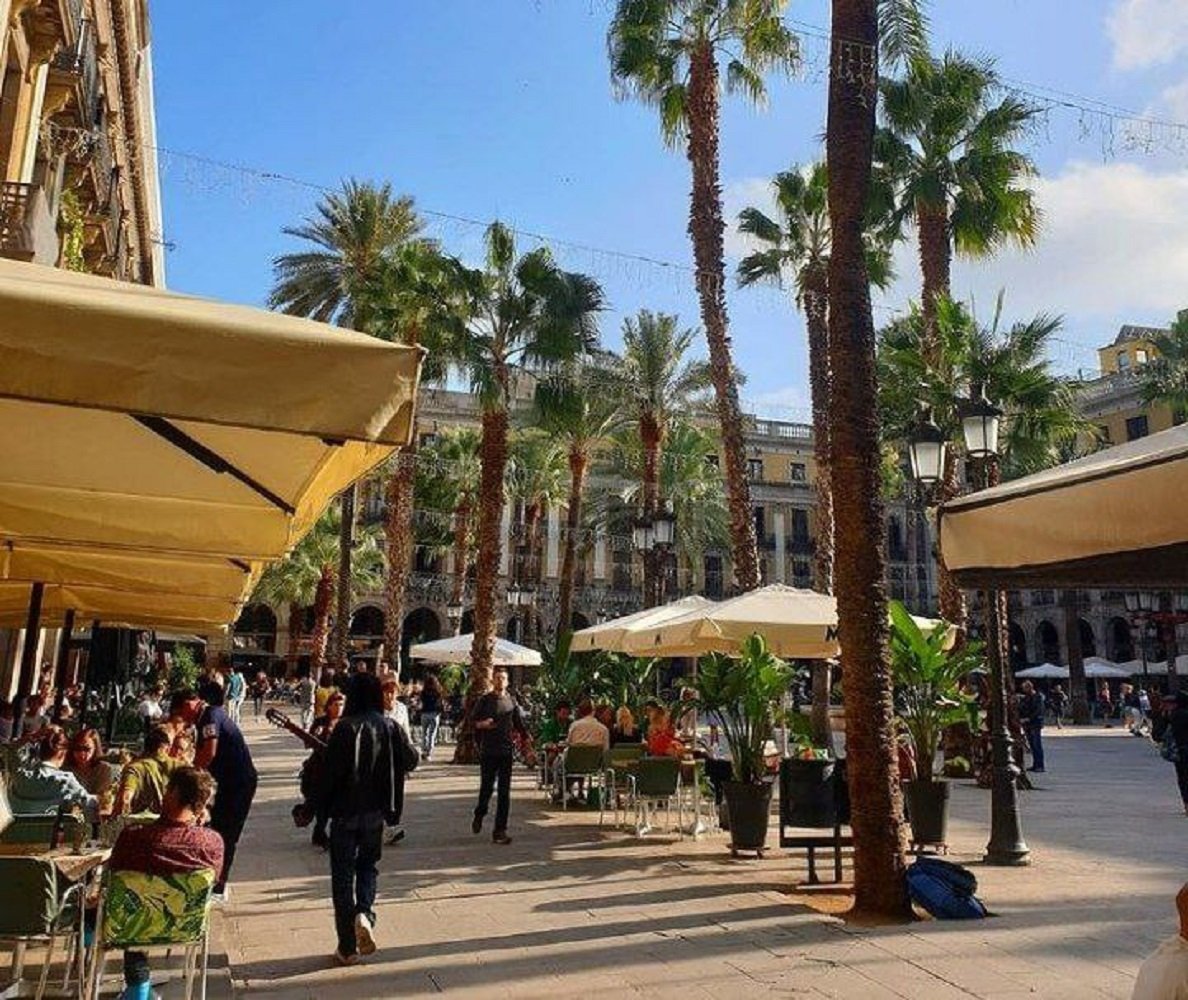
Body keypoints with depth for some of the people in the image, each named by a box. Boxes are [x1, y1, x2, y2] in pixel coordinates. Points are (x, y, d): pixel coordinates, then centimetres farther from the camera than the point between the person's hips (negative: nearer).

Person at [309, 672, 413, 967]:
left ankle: (348, 948, 14)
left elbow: (329, 771, -15)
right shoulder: (389, 728, -3)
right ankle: (365, 914, -2)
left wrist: (318, 807, -4)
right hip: (376, 813, 4)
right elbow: (410, 759, 9)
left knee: (343, 875, 9)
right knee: (368, 866, 24)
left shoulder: (346, 728, -15)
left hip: (345, 812, -3)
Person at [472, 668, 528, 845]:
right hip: (488, 751, -2)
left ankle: (500, 830, 7)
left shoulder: (511, 701, 8)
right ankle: (479, 814, 34)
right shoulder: (485, 700, 1)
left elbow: (520, 724, 12)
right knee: (487, 787, 4)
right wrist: (482, 724, -17)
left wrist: (526, 739, 2)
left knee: (504, 792, 1)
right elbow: (474, 721, 3)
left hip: (506, 751, 2)